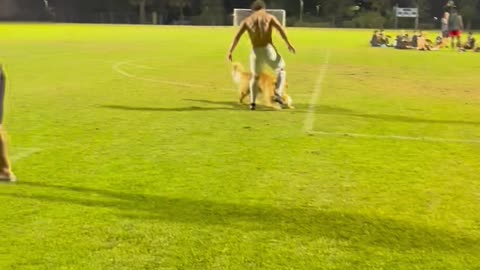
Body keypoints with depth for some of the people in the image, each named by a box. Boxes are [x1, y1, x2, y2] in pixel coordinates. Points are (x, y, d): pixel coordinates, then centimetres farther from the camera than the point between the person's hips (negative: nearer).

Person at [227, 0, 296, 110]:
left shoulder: (247, 20, 12)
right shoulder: (269, 17, 8)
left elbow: (237, 36, 1)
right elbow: (281, 29, -7)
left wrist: (230, 51, -1)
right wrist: (288, 44, -5)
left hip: (256, 52, 2)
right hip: (268, 49, -2)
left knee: (255, 76, 23)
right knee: (281, 70, 19)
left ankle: (252, 102, 9)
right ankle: (278, 95, -2)